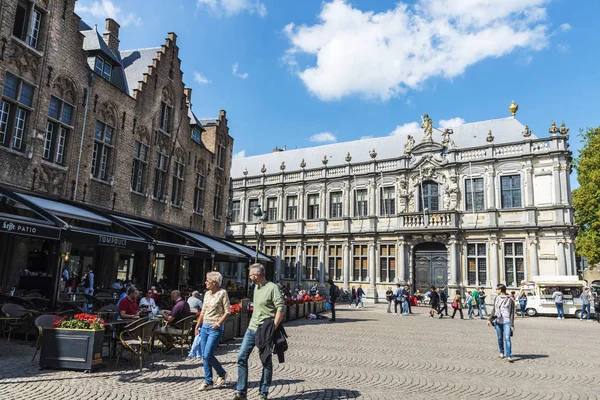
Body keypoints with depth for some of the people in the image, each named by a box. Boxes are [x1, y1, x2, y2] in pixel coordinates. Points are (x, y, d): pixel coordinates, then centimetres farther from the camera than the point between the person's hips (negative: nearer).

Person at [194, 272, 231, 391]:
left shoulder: (222, 293, -8)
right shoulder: (207, 294, 11)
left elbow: (227, 311, -9)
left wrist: (218, 323, -18)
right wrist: (197, 326, 13)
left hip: (215, 328, -7)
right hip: (204, 327, 7)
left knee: (208, 355, -11)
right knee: (204, 356, 6)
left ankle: (222, 374, 12)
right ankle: (208, 382, 16)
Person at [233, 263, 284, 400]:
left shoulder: (272, 288, -13)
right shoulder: (256, 287, 12)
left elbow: (280, 308, -18)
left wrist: (274, 327, -22)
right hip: (252, 328, 8)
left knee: (266, 361, 5)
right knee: (242, 357, 3)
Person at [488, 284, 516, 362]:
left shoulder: (510, 299, -5)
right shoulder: (497, 298, 10)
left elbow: (512, 313, -5)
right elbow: (494, 310, 17)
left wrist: (512, 325, -9)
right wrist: (490, 319, 12)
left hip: (507, 321, -5)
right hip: (497, 321, 5)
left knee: (507, 338, -12)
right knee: (500, 338, 12)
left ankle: (509, 356, -11)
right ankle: (501, 352, 27)